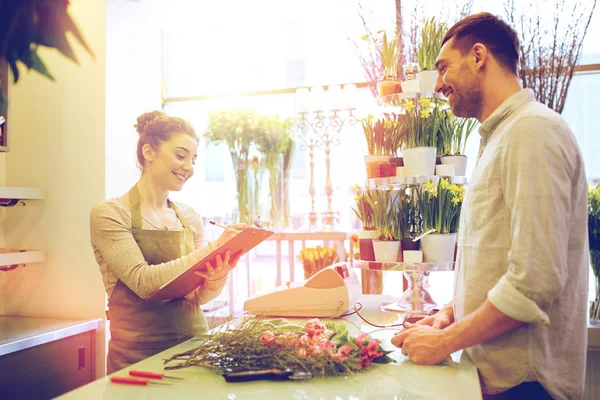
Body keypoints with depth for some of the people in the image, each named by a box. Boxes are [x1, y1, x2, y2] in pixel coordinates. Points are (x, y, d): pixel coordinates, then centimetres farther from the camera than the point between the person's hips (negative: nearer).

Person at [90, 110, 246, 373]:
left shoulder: (190, 218, 8)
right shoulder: (109, 213, -5)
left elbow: (200, 296, 6)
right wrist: (213, 248, -21)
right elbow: (143, 282, -17)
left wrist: (219, 274, -15)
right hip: (137, 357, -4)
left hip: (193, 346, 4)